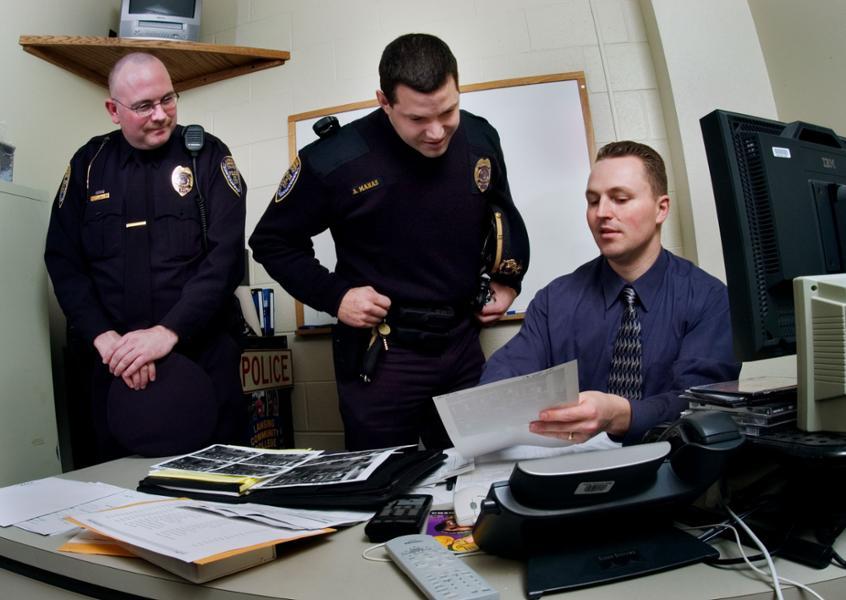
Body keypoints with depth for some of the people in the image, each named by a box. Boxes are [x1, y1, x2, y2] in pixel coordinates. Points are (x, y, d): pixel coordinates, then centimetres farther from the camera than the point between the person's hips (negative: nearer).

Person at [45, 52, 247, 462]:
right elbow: (63, 260, 4)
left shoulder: (208, 156, 0)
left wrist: (170, 331, -19)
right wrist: (103, 337, -10)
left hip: (203, 359, -2)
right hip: (115, 366, 3)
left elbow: (226, 256, -10)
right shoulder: (89, 164, 9)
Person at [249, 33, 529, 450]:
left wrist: (508, 281, 11)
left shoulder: (481, 139, -3)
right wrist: (333, 295, -14)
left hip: (462, 343, 4)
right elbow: (272, 241, -3)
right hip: (380, 353, -3)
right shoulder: (334, 160, -18)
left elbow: (501, 210, 19)